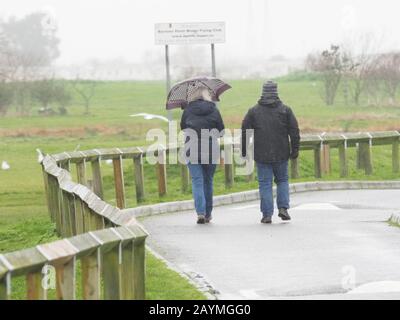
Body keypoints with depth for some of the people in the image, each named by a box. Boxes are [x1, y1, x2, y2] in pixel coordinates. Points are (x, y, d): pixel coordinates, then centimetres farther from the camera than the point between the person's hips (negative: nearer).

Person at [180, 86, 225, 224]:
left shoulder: (188, 110, -1)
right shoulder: (213, 110, -1)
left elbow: (183, 127, 12)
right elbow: (221, 131, 5)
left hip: (192, 150, -1)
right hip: (211, 151, 1)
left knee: (197, 181, -1)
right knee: (208, 180, 13)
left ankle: (200, 212, -16)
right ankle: (208, 214, 18)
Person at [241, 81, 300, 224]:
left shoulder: (254, 111, 2)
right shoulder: (285, 110, 2)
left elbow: (245, 132, 3)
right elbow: (294, 131, 1)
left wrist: (244, 151, 10)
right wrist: (295, 150, 6)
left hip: (262, 155, -1)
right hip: (281, 154, 1)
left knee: (265, 184, 2)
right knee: (282, 180, 16)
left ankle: (267, 214, -1)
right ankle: (283, 208, 2)